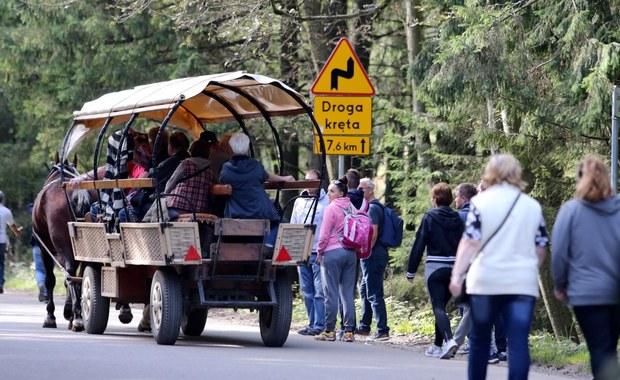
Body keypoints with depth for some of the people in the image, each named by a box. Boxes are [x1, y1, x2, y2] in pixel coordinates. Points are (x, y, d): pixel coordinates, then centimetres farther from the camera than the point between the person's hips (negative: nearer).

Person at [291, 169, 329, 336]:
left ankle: (320, 325, -7)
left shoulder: (327, 201, -1)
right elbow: (293, 226, 21)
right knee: (307, 291, 8)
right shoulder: (299, 202, 17)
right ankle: (312, 324, 13)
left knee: (320, 291, -8)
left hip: (319, 253, -6)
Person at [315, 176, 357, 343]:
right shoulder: (352, 208, 10)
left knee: (331, 293, -3)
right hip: (351, 253, 6)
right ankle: (349, 331, 4)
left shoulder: (331, 208, -9)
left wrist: (319, 252, 3)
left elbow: (324, 234, -9)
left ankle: (329, 331, -2)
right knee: (348, 293, 6)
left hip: (332, 253, -6)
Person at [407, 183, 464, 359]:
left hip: (435, 267, -5)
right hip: (454, 268, 5)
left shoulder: (429, 217, -5)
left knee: (438, 307, -7)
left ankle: (449, 340, -30)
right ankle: (438, 346, 23)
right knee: (441, 305, 18)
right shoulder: (457, 219, 7)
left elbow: (419, 244, -6)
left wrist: (411, 270, -1)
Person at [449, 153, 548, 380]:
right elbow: (540, 249, 12)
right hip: (522, 283, 1)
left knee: (480, 339, 14)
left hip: (486, 281, -1)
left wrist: (457, 275, -9)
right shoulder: (533, 206, 8)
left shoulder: (481, 202, -1)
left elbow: (470, 242, -9)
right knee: (518, 342, -4)